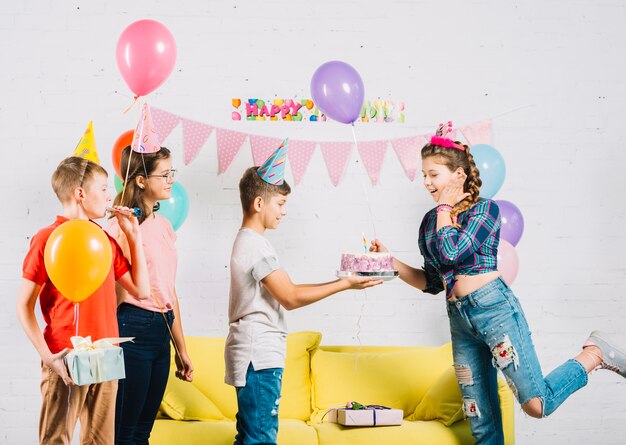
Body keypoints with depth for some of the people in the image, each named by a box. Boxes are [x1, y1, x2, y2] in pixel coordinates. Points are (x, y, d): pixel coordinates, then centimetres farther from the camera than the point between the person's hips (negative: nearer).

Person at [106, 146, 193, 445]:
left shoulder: (163, 225, 12)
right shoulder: (121, 228, -12)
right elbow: (116, 295, -14)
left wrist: (181, 349, 19)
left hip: (161, 331, 8)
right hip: (133, 329, -8)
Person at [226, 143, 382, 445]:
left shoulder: (248, 241, 17)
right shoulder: (255, 245, -15)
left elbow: (287, 290, 16)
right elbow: (290, 298, -17)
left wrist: (340, 282, 12)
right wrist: (345, 284, -14)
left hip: (255, 354, 11)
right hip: (259, 356, -11)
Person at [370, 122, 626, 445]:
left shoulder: (485, 209, -2)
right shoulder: (430, 221, 16)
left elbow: (451, 252, -17)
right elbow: (431, 282, 19)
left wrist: (445, 207, -3)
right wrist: (389, 260, 9)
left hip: (493, 307, -6)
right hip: (459, 319, 6)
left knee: (536, 403, -13)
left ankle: (594, 353, 10)